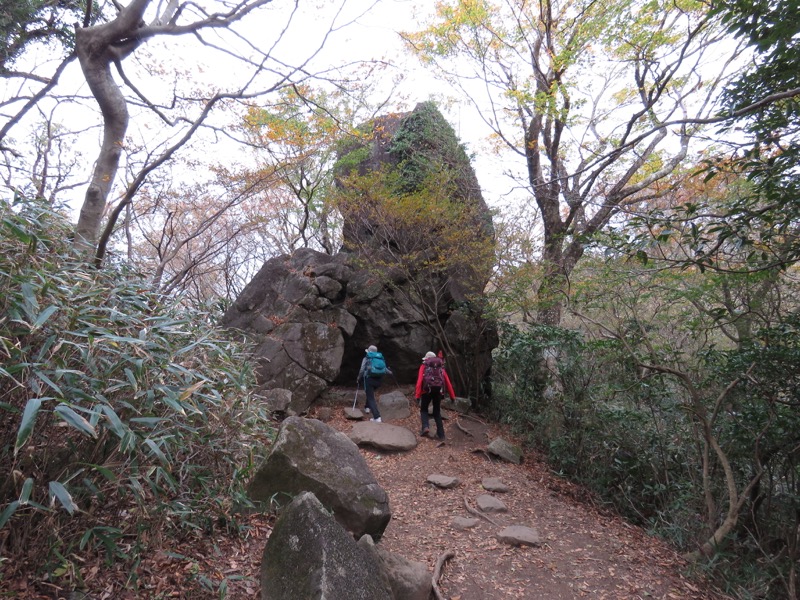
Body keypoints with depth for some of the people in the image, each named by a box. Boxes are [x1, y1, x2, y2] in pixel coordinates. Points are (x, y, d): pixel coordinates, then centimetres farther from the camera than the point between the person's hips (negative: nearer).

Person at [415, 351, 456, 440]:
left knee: (423, 409, 17)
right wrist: (452, 396, 14)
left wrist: (417, 395, -6)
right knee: (437, 412, 17)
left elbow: (419, 380, -1)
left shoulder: (424, 366, 14)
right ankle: (441, 434, 13)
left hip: (428, 389, -2)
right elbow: (448, 382, 14)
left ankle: (425, 427, -7)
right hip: (438, 390, 2)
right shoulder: (441, 367, 22)